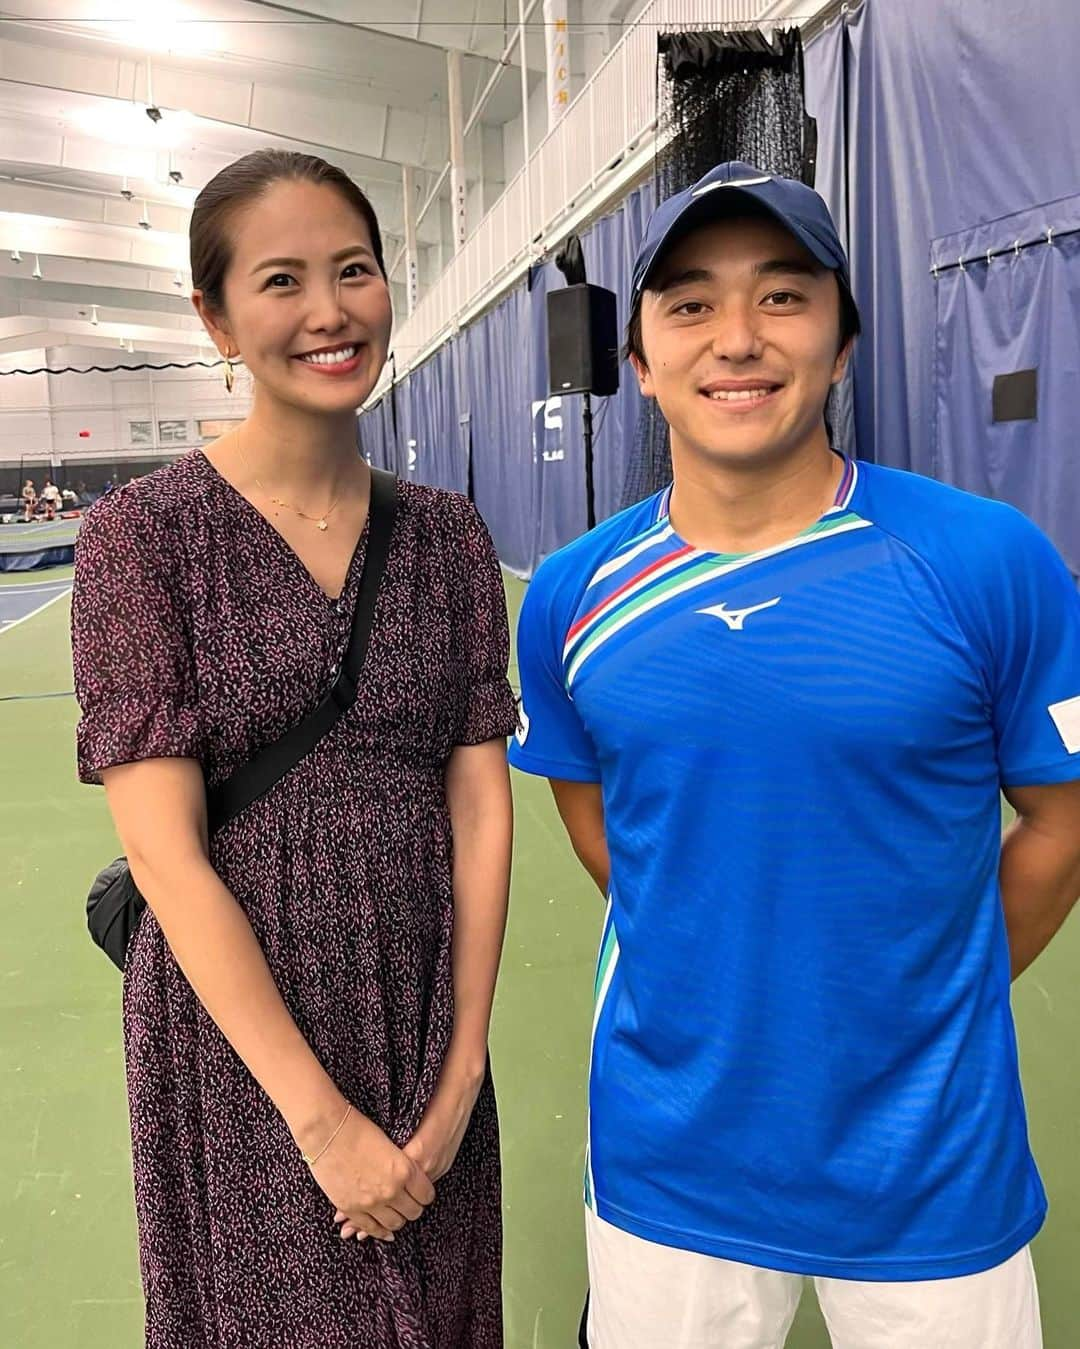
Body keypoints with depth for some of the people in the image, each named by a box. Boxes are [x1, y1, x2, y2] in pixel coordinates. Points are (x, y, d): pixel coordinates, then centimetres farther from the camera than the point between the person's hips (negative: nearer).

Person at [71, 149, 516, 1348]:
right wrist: (321, 1115, -15)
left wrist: (462, 1072, -7)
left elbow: (481, 806, -2)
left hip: (428, 1022, 4)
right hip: (235, 1032, -3)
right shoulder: (143, 533, -10)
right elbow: (166, 852, -15)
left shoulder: (446, 536, 0)